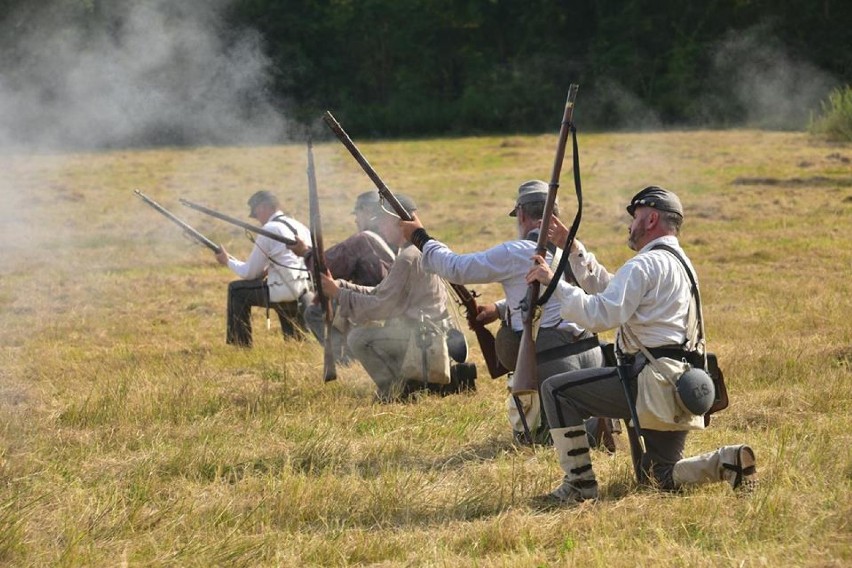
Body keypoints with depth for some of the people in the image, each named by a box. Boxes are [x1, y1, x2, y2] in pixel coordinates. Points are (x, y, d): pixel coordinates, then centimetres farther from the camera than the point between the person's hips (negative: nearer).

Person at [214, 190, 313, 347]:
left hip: (284, 292, -7)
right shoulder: (299, 226, 15)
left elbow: (250, 273, -1)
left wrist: (228, 261, 15)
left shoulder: (270, 229, -7)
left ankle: (239, 345, 14)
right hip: (306, 291, 7)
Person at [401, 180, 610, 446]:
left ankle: (594, 429, -17)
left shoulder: (516, 253, -8)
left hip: (552, 360, -7)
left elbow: (456, 268, 0)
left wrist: (420, 237, 13)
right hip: (590, 352, 7)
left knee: (527, 436, 8)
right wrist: (500, 309, 26)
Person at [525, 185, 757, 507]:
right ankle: (728, 462, -2)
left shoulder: (646, 264, -10)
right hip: (679, 389, 10)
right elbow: (606, 287, 26)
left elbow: (599, 314, -19)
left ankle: (579, 484, -7)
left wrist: (554, 283, -13)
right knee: (661, 476, 19)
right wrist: (573, 248, 22)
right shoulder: (679, 263, 22)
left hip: (653, 379, -10)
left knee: (556, 390, -6)